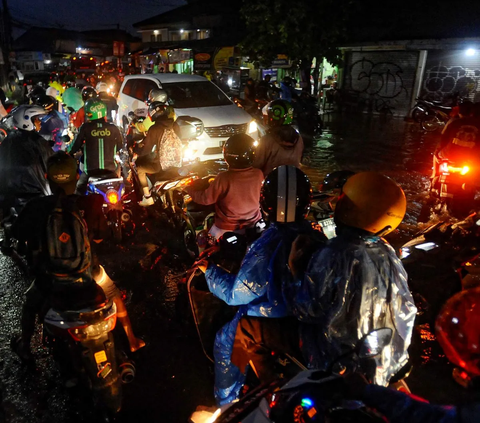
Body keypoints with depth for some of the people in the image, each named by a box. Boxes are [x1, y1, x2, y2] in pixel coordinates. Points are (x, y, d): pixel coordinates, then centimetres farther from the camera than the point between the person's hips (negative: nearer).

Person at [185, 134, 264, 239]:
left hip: (227, 229, -3)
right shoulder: (258, 175, -15)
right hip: (254, 224, 3)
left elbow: (206, 199, -16)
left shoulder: (223, 178, -29)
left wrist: (189, 189, 2)